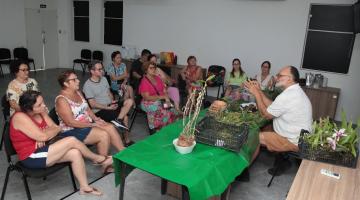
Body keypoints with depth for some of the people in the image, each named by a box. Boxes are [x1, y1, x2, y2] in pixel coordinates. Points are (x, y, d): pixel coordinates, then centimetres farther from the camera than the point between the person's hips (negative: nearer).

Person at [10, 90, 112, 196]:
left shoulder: (40, 111, 2)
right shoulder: (20, 117, -22)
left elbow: (54, 128, 2)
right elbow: (43, 136, -25)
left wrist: (46, 133, -20)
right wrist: (56, 129, -5)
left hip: (41, 150, 8)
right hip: (32, 158, -8)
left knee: (75, 153, -14)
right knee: (71, 141, -20)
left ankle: (84, 187, -3)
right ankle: (98, 159, 3)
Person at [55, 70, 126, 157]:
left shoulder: (78, 93, 8)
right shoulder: (61, 100, -18)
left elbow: (87, 108, 14)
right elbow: (71, 122, -21)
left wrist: (96, 119, -3)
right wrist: (92, 125, -20)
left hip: (87, 124, 8)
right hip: (72, 131, -8)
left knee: (110, 127, -10)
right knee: (103, 134, -23)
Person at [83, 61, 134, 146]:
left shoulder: (104, 79, 11)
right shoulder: (88, 85, -12)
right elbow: (93, 104, -15)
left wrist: (113, 101, -3)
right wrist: (108, 108, -19)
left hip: (110, 105, 8)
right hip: (99, 111, -8)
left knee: (129, 101, -11)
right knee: (125, 116, -25)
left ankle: (119, 120, -22)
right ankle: (127, 140, -10)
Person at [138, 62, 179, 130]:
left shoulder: (157, 78, 11)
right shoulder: (144, 82, -9)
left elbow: (164, 90, 11)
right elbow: (147, 97, -16)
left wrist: (166, 98, -10)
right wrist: (161, 97, -19)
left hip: (162, 101, 6)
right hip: (150, 103, -6)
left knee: (173, 109, -18)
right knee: (164, 112, -30)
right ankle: (159, 129, -14)